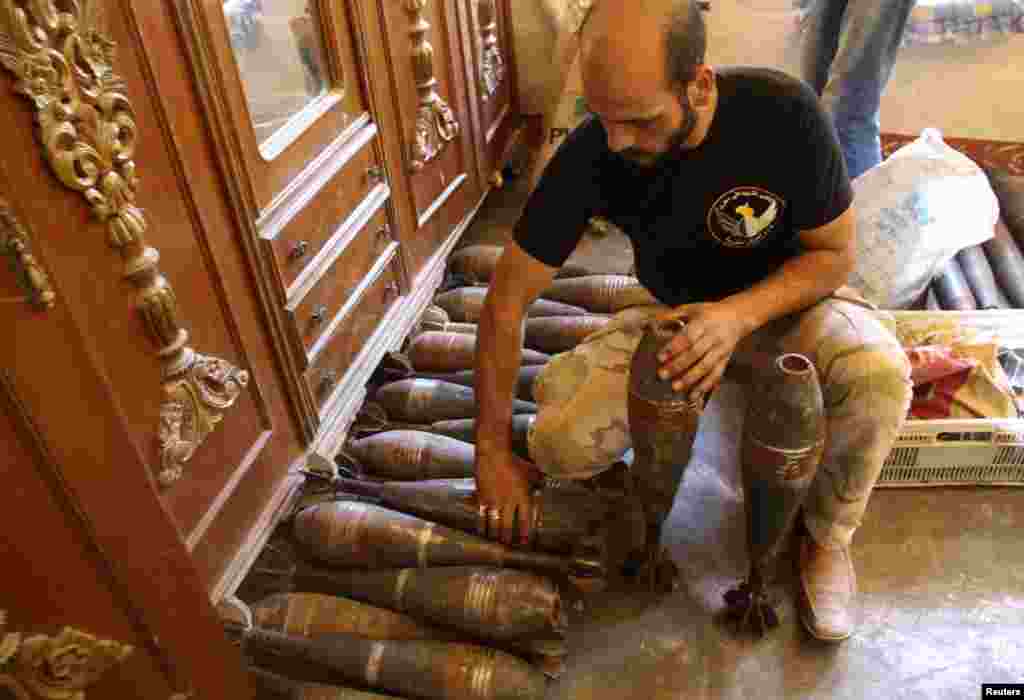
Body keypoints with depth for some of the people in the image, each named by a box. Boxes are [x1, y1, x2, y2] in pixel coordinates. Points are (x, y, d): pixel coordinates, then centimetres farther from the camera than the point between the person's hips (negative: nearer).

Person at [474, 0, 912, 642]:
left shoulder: (784, 113, -27)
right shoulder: (589, 156, -24)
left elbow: (835, 253, -13)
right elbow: (506, 301, -17)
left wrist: (740, 314, -34)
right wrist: (495, 452, -16)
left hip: (785, 299, 0)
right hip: (675, 314, 1)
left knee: (879, 376, -34)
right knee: (559, 444, -22)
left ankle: (828, 533, -3)